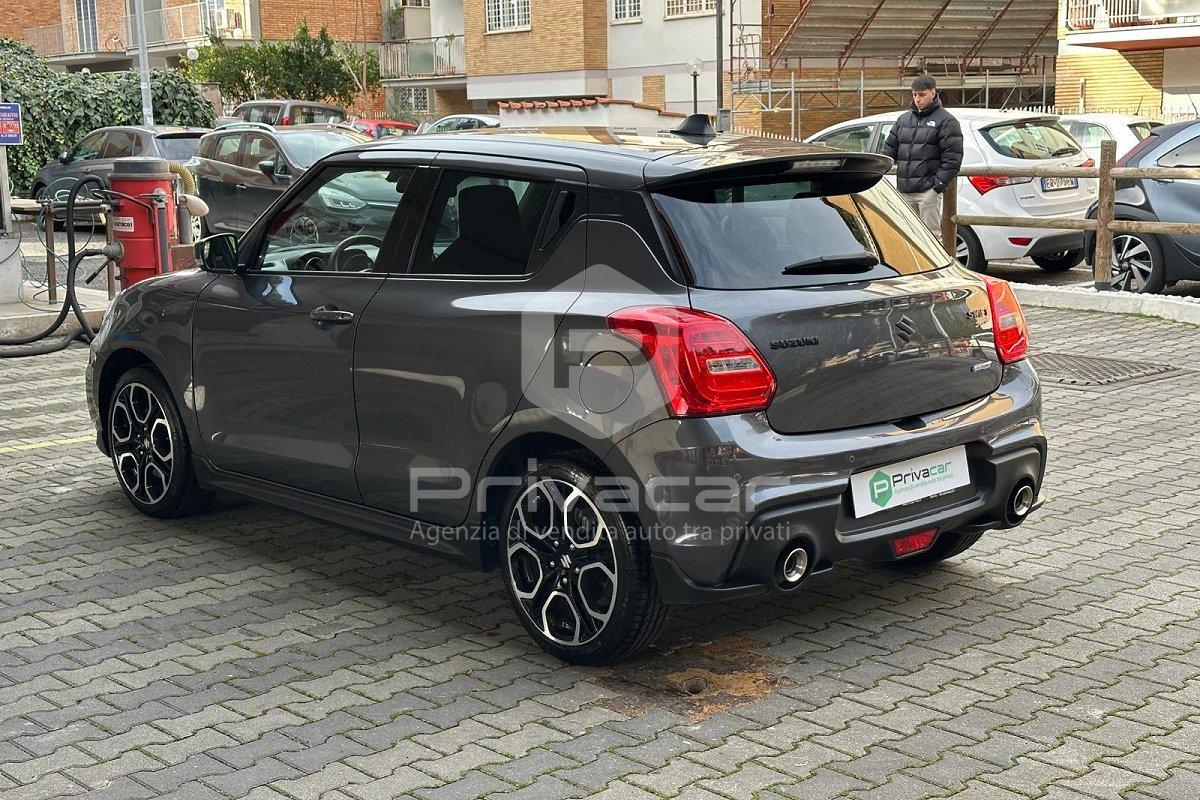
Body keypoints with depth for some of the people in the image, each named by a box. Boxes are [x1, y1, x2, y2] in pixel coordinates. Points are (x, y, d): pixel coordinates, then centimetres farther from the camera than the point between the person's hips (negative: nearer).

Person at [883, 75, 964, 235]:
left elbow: (953, 158, -7)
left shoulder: (946, 121, -1)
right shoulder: (904, 119, 18)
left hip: (928, 191, -6)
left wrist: (939, 184, -14)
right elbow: (889, 149, 23)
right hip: (904, 191, 6)